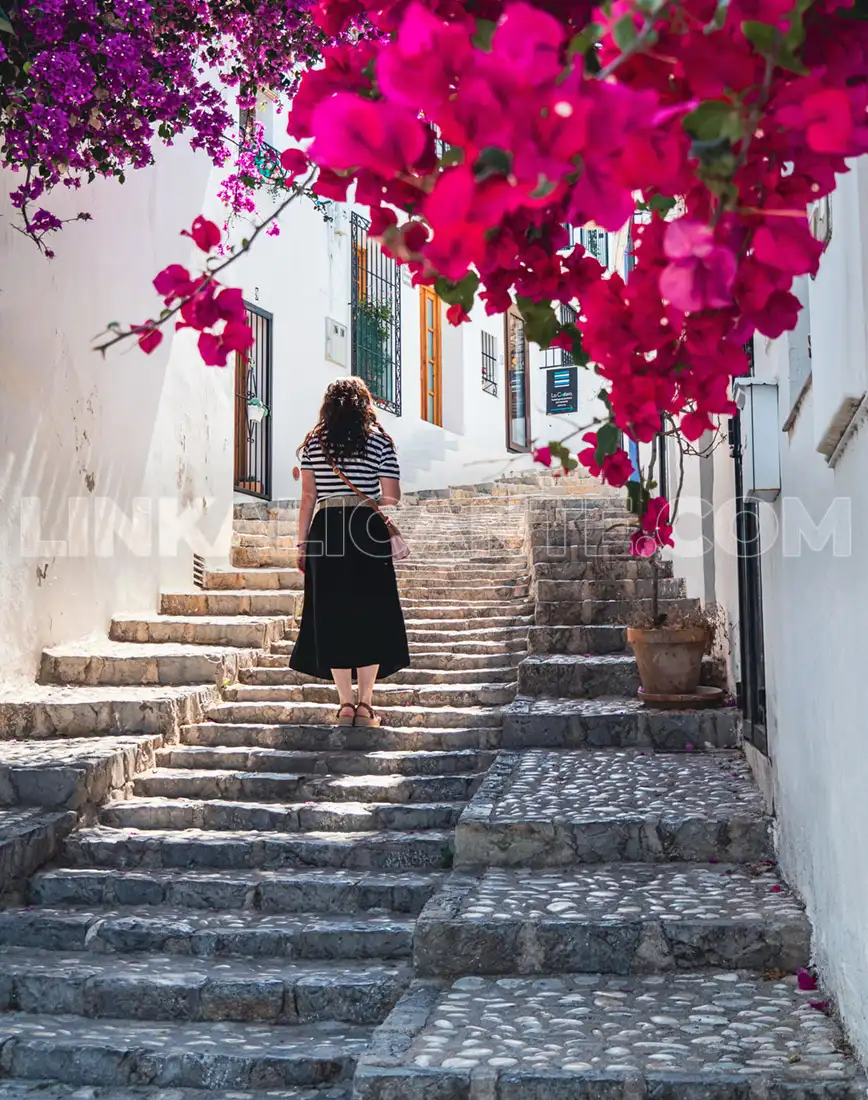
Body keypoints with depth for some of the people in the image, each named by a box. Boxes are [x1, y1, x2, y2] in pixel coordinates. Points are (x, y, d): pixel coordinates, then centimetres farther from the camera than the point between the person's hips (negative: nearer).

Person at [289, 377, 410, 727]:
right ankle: (365, 704, 3)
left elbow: (308, 497, 6)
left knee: (332, 617, 5)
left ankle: (345, 704, 4)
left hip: (325, 530, 1)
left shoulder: (313, 442, 8)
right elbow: (392, 498, 0)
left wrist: (302, 544, 9)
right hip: (368, 532, -1)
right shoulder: (379, 440, 4)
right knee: (371, 616, 4)